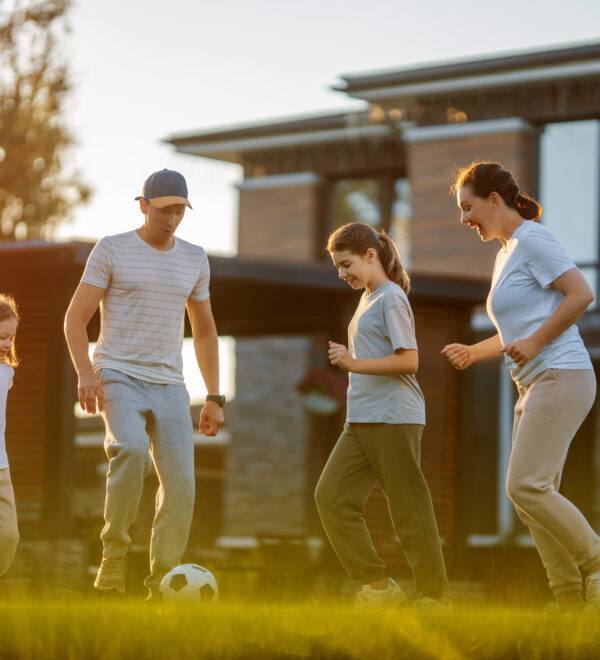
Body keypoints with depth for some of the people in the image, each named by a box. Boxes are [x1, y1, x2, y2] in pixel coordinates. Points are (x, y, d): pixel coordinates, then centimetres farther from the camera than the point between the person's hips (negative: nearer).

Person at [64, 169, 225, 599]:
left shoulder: (194, 259, 13)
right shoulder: (112, 250, 0)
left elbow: (204, 331, 22)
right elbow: (75, 318, -3)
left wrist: (215, 397, 15)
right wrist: (86, 373, -19)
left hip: (169, 385, 5)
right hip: (118, 377, -4)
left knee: (181, 484, -7)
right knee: (131, 449, -32)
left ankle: (162, 588, 4)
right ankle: (114, 555, -17)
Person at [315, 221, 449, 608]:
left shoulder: (391, 298, -9)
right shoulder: (367, 300, 18)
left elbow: (408, 361, -18)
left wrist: (355, 364, -21)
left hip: (395, 418, -9)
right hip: (361, 420, 9)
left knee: (409, 507, -4)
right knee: (331, 495, -2)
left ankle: (435, 598, 5)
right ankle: (379, 586, 1)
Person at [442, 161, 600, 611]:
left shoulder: (532, 240, -7)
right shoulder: (506, 253, 22)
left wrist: (535, 343, -17)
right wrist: (475, 352, 16)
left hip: (561, 376, -10)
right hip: (535, 385, 10)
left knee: (525, 486, -17)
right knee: (530, 494, 3)